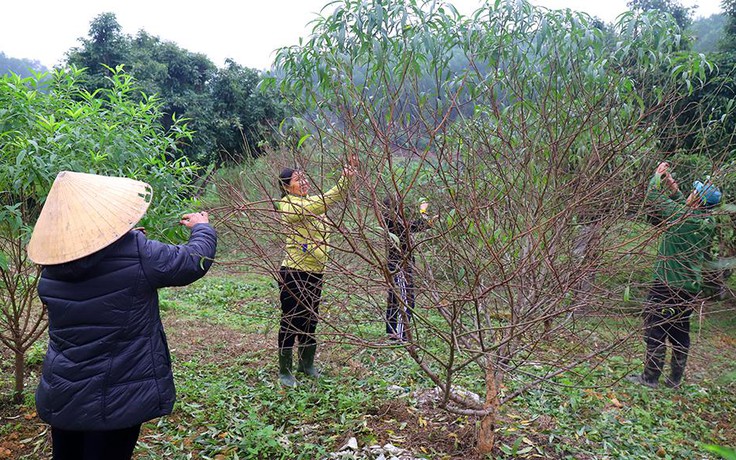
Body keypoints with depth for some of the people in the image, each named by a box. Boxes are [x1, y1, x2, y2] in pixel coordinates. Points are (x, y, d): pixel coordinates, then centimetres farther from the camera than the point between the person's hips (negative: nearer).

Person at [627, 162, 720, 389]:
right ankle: (675, 379, 23)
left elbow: (654, 198, -9)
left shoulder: (681, 217, -19)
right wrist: (673, 189, 22)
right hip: (691, 286, 7)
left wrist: (657, 177, 6)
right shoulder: (709, 223, 2)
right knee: (680, 331, 15)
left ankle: (650, 377, 5)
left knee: (656, 329, 0)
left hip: (668, 285, -7)